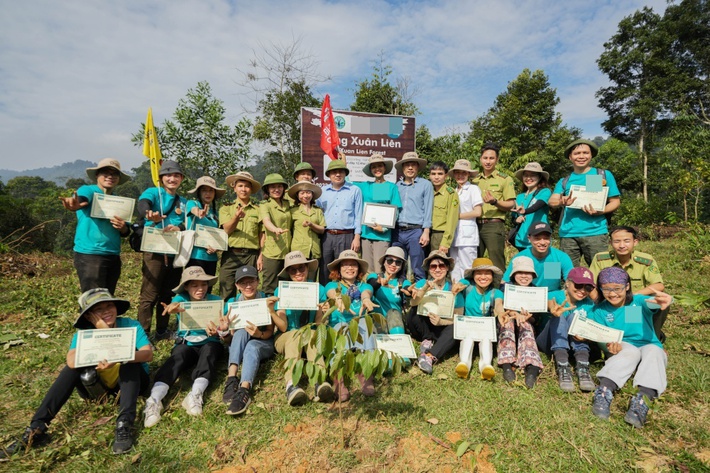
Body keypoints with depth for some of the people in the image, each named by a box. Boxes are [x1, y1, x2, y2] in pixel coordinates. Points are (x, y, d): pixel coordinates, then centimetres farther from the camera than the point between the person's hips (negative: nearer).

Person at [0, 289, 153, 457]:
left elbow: (148, 354, -31)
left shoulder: (131, 326, -17)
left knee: (130, 357, -32)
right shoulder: (83, 333, -11)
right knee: (75, 366, -23)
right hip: (98, 385, 2)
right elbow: (72, 361, -31)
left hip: (132, 382, -2)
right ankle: (36, 429, -22)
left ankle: (124, 423, -38)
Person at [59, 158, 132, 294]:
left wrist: (123, 228, -10)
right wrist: (75, 204, -49)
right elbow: (81, 199, -25)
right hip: (89, 255, -6)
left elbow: (126, 232, 14)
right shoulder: (88, 190, 0)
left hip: (113, 257, 6)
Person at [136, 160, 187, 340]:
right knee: (149, 296, -2)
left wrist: (179, 228, -15)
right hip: (155, 251, -5)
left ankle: (162, 331, 27)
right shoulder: (153, 193, 0)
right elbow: (142, 204, -22)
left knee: (168, 295, 14)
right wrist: (150, 215, -46)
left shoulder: (183, 202, 16)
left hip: (175, 253, 5)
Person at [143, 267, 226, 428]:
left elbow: (223, 325, -8)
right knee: (176, 358, -32)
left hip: (209, 343, 0)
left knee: (208, 351, -34)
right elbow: (176, 305, -29)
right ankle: (154, 400, -47)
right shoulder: (181, 298, -3)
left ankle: (196, 393, -51)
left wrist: (222, 330, -35)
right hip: (185, 343, 0)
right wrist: (175, 307, -56)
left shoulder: (215, 300, -2)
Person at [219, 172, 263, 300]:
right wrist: (236, 217, -22)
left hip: (251, 255, 0)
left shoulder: (258, 209, 9)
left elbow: (261, 235, 7)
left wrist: (261, 256, -2)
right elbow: (227, 230, -3)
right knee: (226, 293, -2)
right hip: (231, 255, 0)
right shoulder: (226, 208, 11)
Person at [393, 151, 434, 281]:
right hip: (397, 231, 4)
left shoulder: (425, 184, 6)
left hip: (415, 231, -3)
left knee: (417, 270, -2)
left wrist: (426, 232, -7)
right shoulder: (396, 186, 15)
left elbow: (428, 209, 0)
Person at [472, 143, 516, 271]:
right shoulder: (474, 180, 16)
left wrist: (495, 202, -19)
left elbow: (511, 205, -2)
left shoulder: (505, 179, 4)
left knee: (496, 264, -5)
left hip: (494, 225, -4)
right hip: (475, 225, 5)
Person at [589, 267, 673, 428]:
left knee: (653, 352, -34)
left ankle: (642, 399, -51)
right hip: (623, 347, 0)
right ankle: (604, 390, -52)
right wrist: (610, 345, -24)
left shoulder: (638, 301, -7)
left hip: (649, 346, 0)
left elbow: (651, 302, -32)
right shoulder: (600, 310, -1)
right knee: (630, 351, -34)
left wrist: (662, 300, -58)